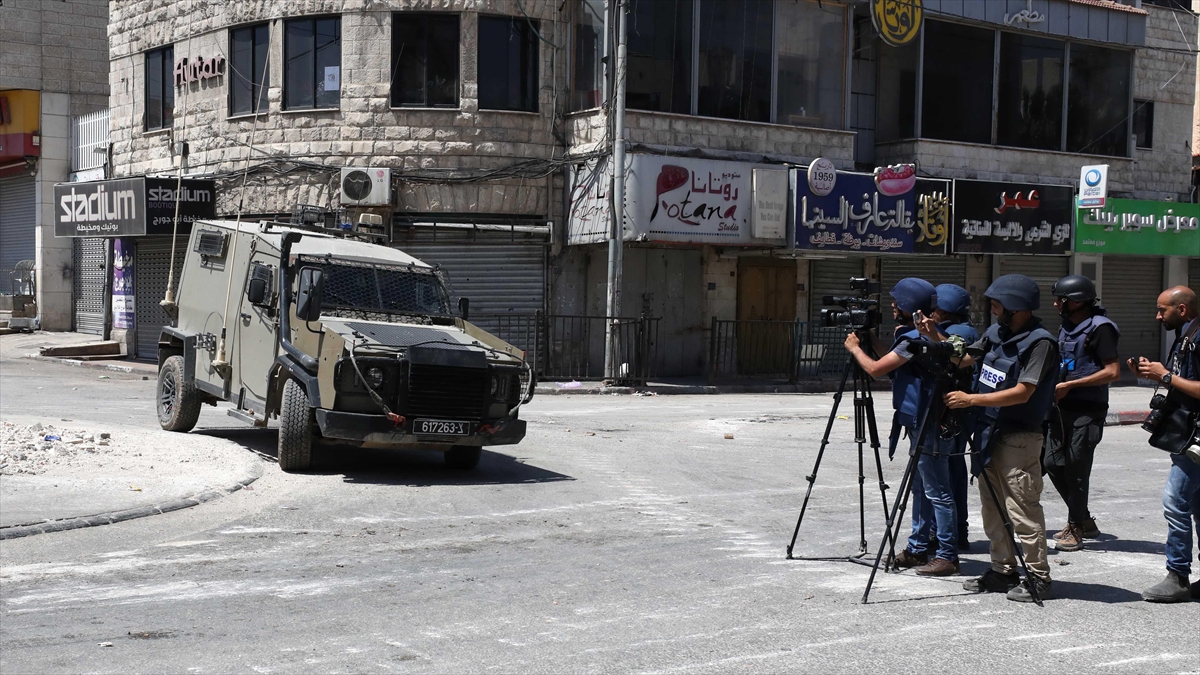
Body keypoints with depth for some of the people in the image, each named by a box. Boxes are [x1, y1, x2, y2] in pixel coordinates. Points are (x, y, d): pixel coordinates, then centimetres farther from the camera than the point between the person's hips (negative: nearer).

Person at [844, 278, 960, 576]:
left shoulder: (915, 338, -18)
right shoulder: (914, 334, 13)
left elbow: (876, 369, -17)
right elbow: (889, 365, 22)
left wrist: (855, 348, 0)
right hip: (920, 423, 11)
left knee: (937, 491, -6)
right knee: (921, 487, 16)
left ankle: (947, 555, -3)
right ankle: (917, 549, 25)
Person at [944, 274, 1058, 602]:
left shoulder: (1040, 342, -14)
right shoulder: (995, 332, 10)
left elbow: (1022, 392, -20)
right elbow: (962, 359, 18)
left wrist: (971, 399, -21)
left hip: (1020, 437, -8)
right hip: (989, 433, 9)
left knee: (1022, 509, -7)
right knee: (992, 507, 13)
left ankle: (1039, 577, 1)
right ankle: (1003, 571, 22)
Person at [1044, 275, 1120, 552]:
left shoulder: (1099, 328, -12)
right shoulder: (1066, 328, 14)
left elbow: (1113, 372, -18)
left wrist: (1070, 385, -18)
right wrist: (1055, 387, 8)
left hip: (1087, 412, -9)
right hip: (1063, 408, 9)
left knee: (1076, 469, -3)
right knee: (1052, 462, 8)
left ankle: (1076, 529, 10)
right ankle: (1084, 520, 23)